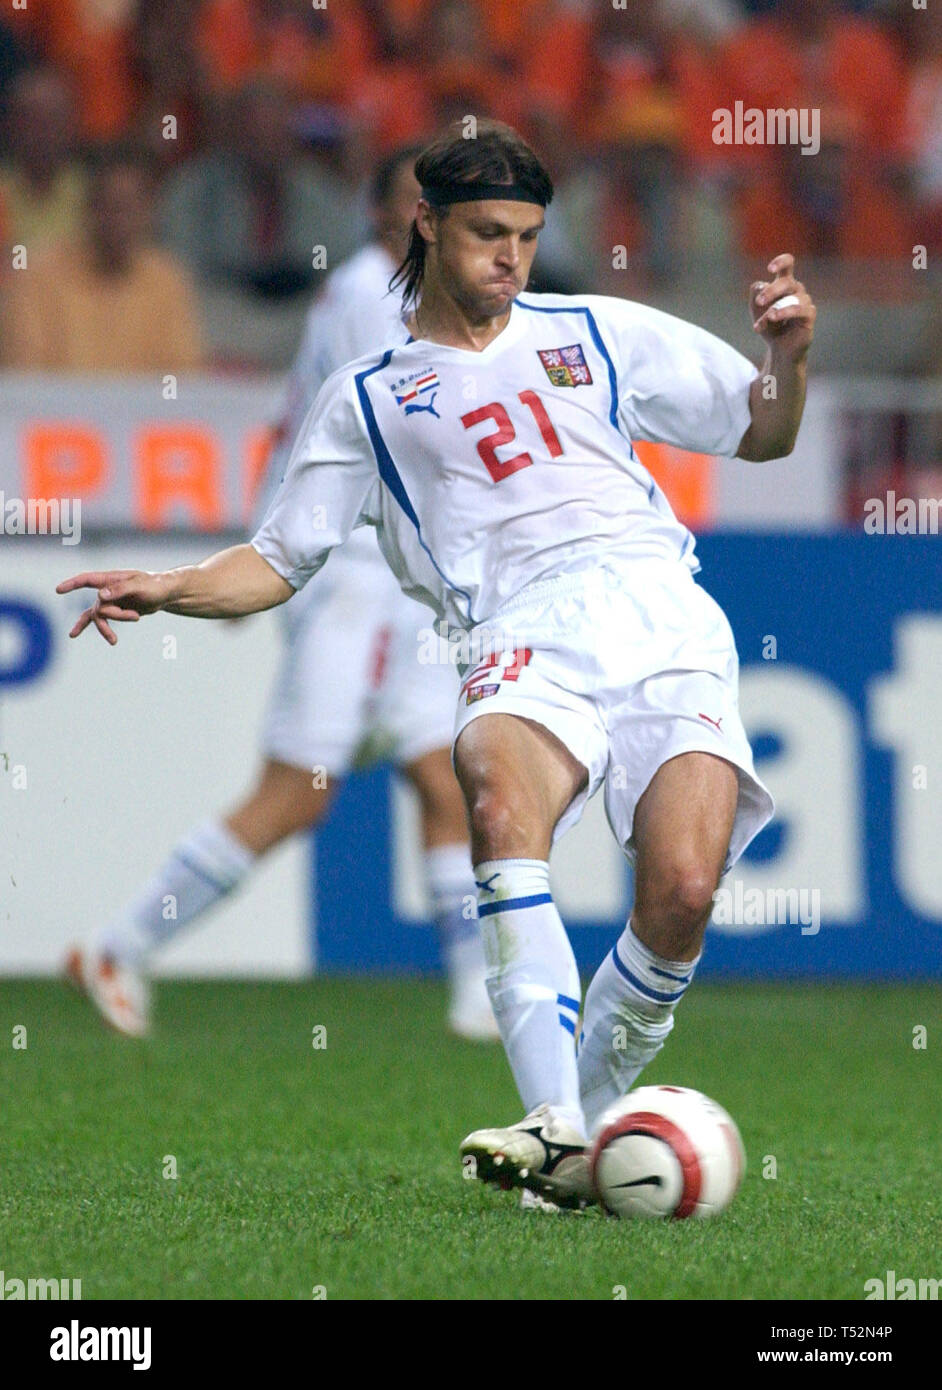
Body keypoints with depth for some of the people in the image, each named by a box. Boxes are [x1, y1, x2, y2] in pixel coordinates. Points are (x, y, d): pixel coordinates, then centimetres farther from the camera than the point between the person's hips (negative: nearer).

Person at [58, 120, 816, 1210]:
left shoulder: (596, 332, 24)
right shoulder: (367, 399, 22)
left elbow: (763, 434, 27)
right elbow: (279, 560, 25)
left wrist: (788, 357, 7)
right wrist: (169, 589, 7)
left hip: (664, 615, 1)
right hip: (525, 632, -1)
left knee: (680, 893, -23)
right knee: (500, 797, -36)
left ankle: (590, 1118, 0)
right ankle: (553, 1131, -43)